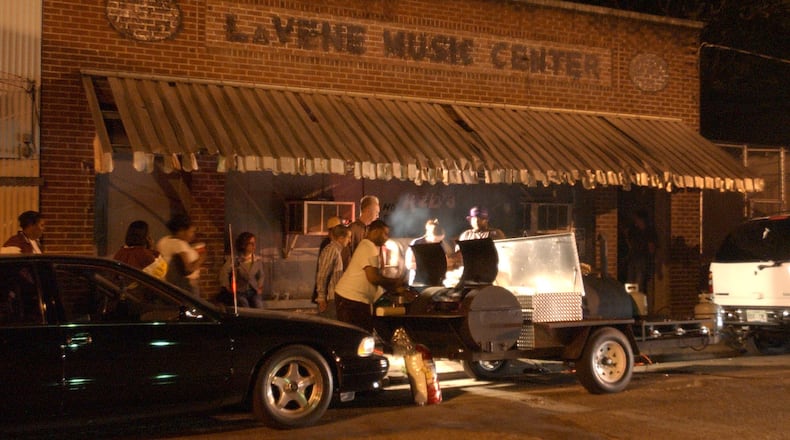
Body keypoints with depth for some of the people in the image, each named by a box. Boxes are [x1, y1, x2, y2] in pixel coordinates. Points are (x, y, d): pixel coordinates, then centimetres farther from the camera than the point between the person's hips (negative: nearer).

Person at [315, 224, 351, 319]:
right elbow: (322, 276, -18)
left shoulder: (337, 250, 16)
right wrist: (321, 298, -18)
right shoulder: (331, 250, -14)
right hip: (329, 299, -9)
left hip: (334, 298, 9)